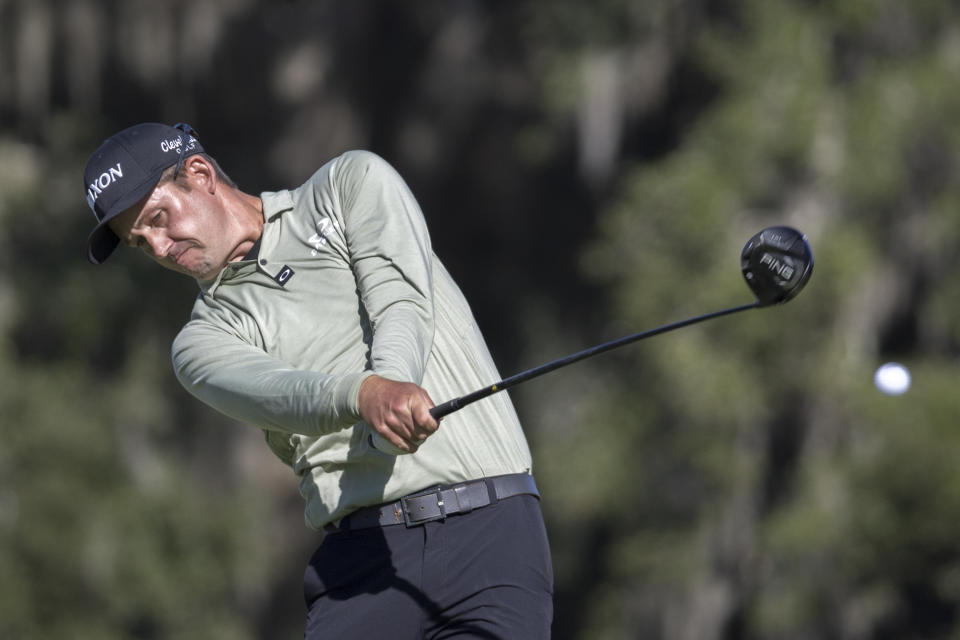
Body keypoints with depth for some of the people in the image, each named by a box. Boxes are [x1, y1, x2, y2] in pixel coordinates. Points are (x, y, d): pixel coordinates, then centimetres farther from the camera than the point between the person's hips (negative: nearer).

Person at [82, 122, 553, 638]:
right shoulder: (204, 339, 14)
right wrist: (365, 394, -31)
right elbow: (270, 391, -8)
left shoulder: (353, 184, 13)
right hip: (363, 555, 2)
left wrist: (394, 377, -27)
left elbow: (401, 304, -4)